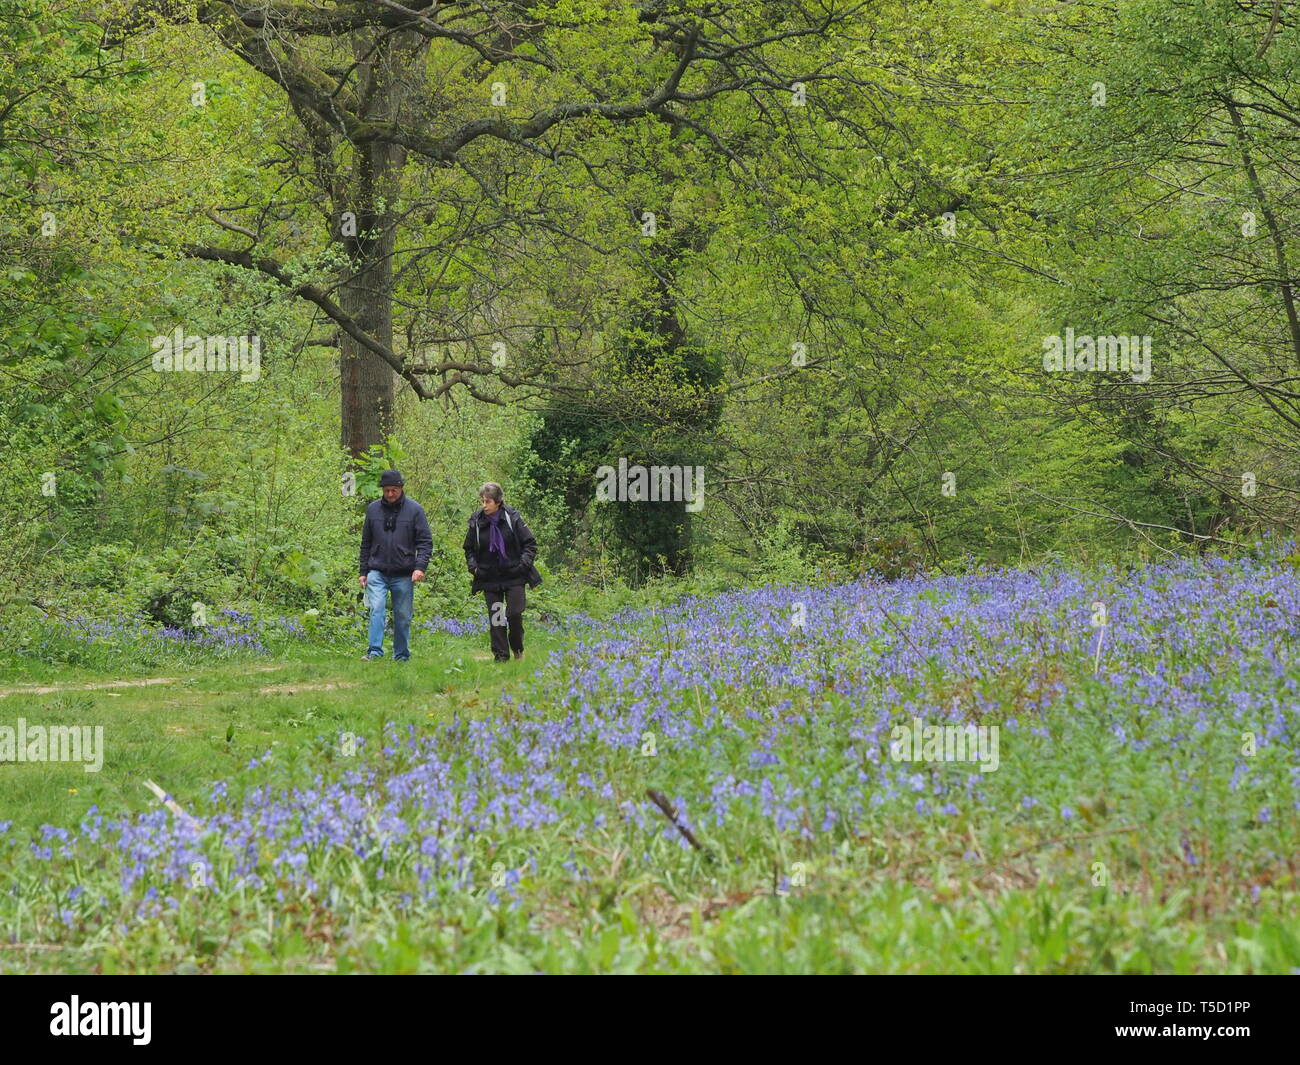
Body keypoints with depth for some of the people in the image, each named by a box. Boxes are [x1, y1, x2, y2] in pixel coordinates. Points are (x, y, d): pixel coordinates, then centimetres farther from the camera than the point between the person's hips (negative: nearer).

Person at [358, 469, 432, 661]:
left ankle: (401, 656, 15)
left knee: (402, 616, 6)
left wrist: (420, 567, -15)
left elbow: (425, 542, -2)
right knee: (376, 609, -16)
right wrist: (363, 572, 11)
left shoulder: (414, 510, 0)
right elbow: (366, 543, 14)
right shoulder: (373, 509, 7)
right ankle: (374, 651, -19)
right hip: (377, 573, 1)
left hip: (403, 575, -1)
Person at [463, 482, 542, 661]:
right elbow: (469, 549, 13)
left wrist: (524, 563, -12)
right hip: (490, 578, 2)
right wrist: (473, 566, -4)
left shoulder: (513, 518, -6)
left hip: (514, 575, -2)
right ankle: (501, 655, 7)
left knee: (515, 613, -8)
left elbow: (530, 544, 1)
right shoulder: (476, 522, -1)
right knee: (496, 618, 0)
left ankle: (517, 648, 18)